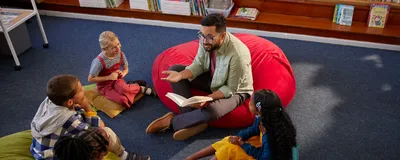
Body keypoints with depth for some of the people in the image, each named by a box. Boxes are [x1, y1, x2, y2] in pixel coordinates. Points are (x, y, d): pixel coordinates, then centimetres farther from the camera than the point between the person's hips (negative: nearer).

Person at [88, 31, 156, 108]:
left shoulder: (120, 54, -10)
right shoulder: (99, 61, -25)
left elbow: (126, 69, 8)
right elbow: (90, 79, -19)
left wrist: (123, 73, -17)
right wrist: (109, 77, -21)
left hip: (116, 80, 3)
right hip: (104, 86, -3)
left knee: (124, 89, -35)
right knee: (123, 100, -29)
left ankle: (134, 85, -3)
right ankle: (141, 89, -8)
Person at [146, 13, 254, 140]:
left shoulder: (238, 55, -35)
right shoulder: (206, 40, -19)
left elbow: (230, 89, -24)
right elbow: (199, 65, -7)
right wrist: (180, 75, -26)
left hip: (236, 90, -6)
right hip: (212, 78, 7)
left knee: (212, 110, -38)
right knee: (174, 70, -8)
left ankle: (171, 122, -11)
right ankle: (193, 121, -15)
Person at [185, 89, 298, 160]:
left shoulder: (270, 135, -38)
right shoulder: (262, 118, -14)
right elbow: (254, 129, 6)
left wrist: (243, 144, -22)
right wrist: (240, 137, -11)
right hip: (261, 144, 8)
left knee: (230, 149, -17)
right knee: (228, 141, 2)